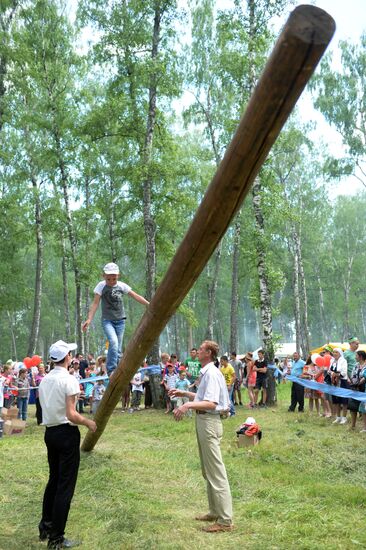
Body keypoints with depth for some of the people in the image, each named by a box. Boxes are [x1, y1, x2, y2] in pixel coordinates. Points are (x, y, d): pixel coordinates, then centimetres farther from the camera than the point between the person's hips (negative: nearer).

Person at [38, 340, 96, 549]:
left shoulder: (45, 380, 5)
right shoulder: (69, 380, -16)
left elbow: (46, 407, 9)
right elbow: (71, 415, -20)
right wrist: (88, 422, -4)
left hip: (50, 432, 8)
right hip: (67, 434, -7)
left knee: (54, 479, 21)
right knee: (65, 484, 1)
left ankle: (46, 526, 30)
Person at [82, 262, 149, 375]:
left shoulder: (122, 286, 0)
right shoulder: (101, 286, -7)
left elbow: (136, 296, 4)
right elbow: (95, 303, -10)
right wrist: (89, 319, -19)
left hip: (120, 320, 3)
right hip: (107, 320, -3)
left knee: (118, 348, 3)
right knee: (113, 342, -24)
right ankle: (111, 370, -14)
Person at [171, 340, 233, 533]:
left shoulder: (211, 373, -18)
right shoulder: (205, 372, 12)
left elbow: (211, 403, -28)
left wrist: (189, 405, -36)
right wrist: (184, 393, 24)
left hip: (209, 422, -11)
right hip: (203, 420, 11)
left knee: (215, 472, -6)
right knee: (208, 471, 18)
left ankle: (225, 520, -1)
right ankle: (215, 511, 29)